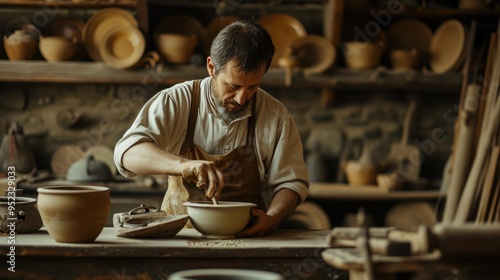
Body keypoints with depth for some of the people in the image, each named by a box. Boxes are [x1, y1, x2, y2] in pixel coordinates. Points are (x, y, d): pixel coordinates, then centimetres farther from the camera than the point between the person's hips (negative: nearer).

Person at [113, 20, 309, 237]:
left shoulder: (276, 116, -1)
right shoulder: (175, 102, -6)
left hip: (247, 239, 2)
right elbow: (128, 152, -18)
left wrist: (271, 219, -16)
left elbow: (291, 182, 6)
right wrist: (183, 165, -36)